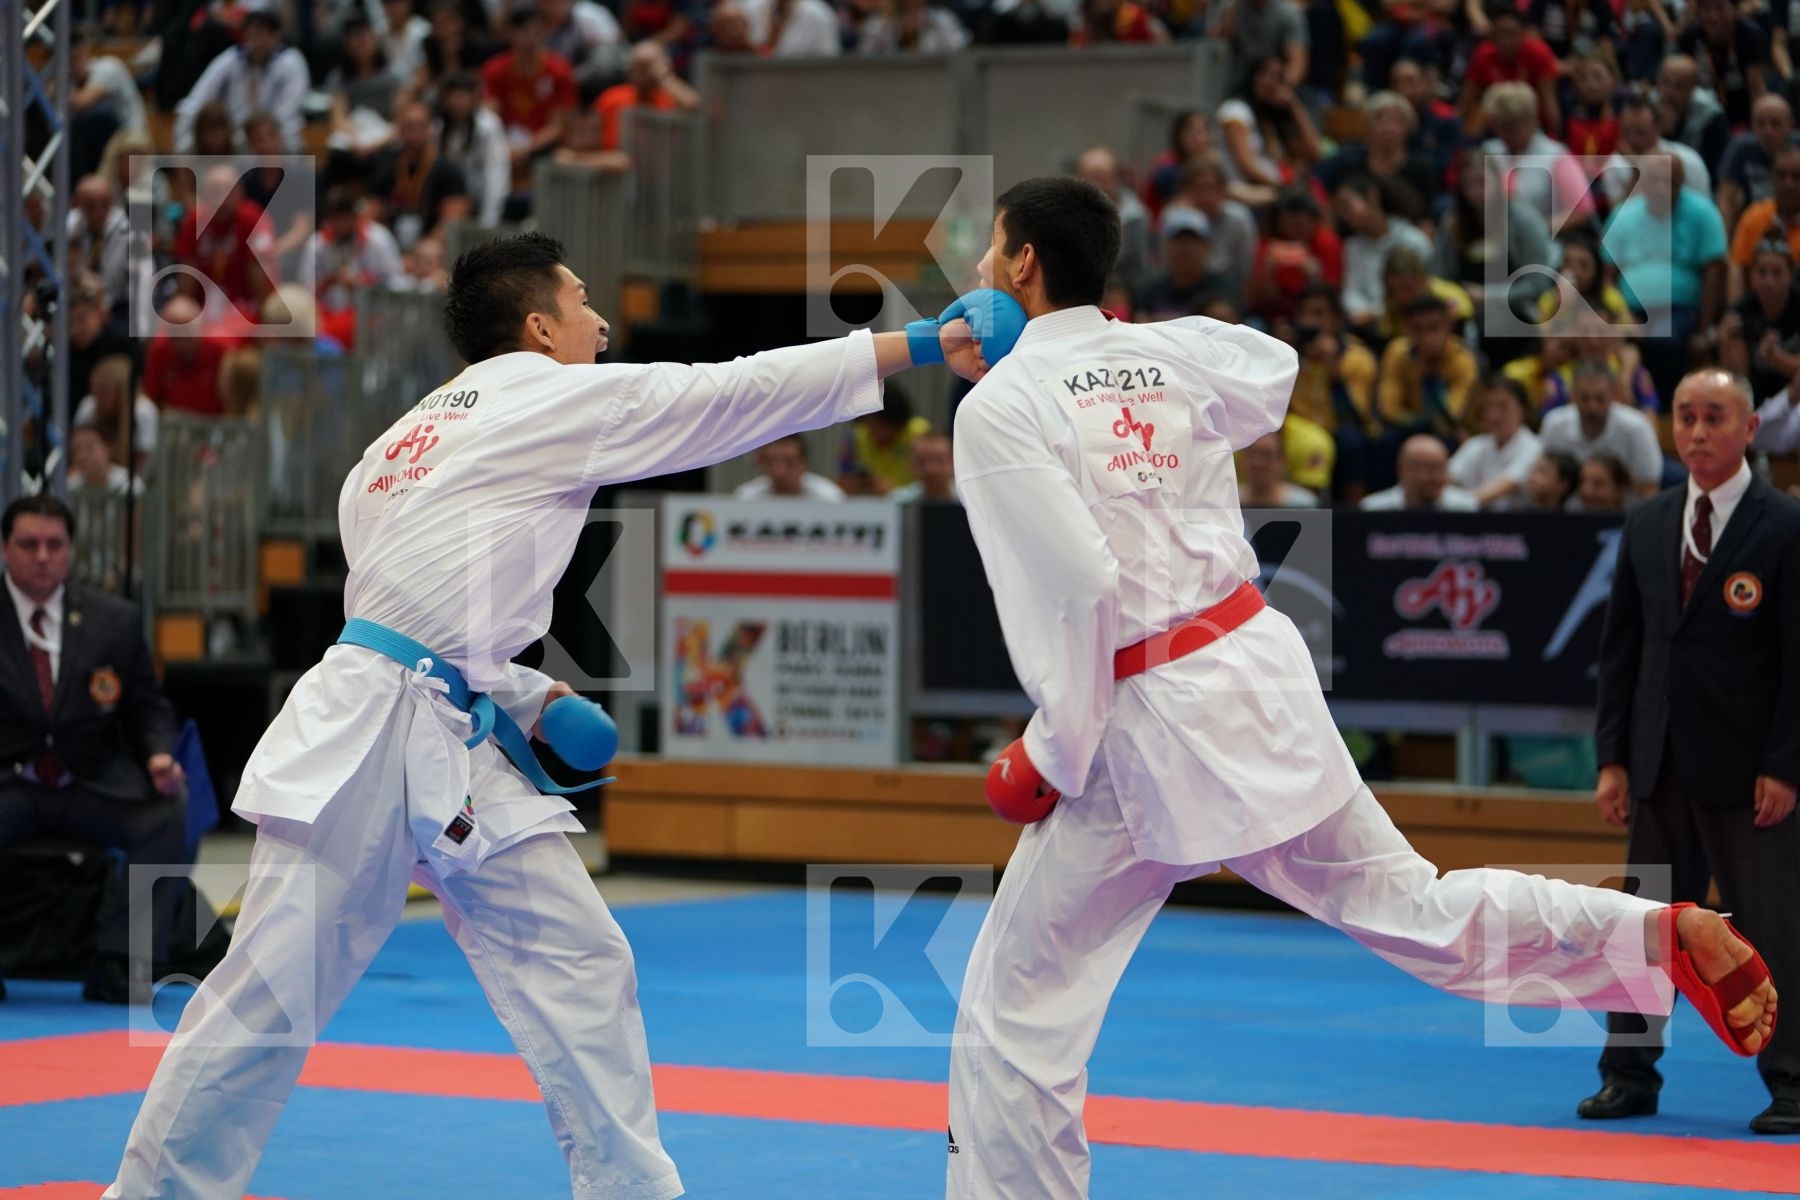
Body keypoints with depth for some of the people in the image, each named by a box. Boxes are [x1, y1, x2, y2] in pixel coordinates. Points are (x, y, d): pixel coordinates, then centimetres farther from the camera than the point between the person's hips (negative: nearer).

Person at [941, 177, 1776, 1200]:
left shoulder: (1000, 408, -11)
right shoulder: (1176, 355, 8)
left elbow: (1076, 591, -20)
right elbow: (1276, 370, 31)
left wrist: (1054, 756, -9)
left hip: (1143, 719, -7)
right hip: (1258, 665, 7)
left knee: (1016, 1014, 3)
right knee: (1408, 904, 17)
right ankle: (1663, 936, 6)